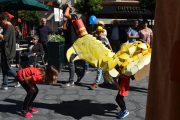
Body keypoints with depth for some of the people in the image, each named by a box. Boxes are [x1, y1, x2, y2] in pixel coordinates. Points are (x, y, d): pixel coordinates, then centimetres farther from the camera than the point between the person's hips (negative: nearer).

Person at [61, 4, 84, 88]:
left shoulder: (74, 16, -11)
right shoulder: (70, 19, 18)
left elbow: (66, 15, -32)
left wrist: (68, 7, -14)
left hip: (72, 43, -10)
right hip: (68, 43, 10)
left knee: (71, 62, -4)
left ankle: (71, 82, 4)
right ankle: (79, 73, 27)